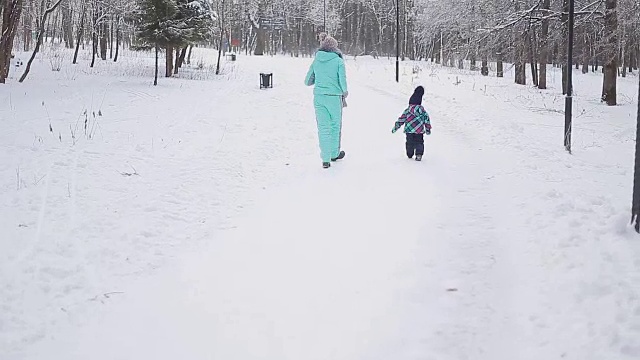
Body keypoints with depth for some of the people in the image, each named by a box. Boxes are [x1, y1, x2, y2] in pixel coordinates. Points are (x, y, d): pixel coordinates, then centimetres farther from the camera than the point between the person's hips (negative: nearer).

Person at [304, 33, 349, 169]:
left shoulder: (316, 61, 5)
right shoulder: (338, 61, -6)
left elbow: (307, 81, 8)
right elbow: (342, 80, -10)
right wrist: (345, 92, 10)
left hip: (318, 97, 3)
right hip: (334, 97, -3)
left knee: (323, 127, 6)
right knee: (335, 125, 16)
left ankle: (326, 159, 1)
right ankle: (335, 154, 31)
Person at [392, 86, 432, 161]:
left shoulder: (407, 111, -2)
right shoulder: (421, 110, -1)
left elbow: (401, 120, 1)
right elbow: (427, 119, 2)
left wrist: (395, 128, 9)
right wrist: (428, 129, 11)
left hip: (409, 131, 0)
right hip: (419, 131, 0)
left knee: (410, 143, 15)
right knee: (419, 142, 9)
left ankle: (410, 155, 25)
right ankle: (419, 155, -7)